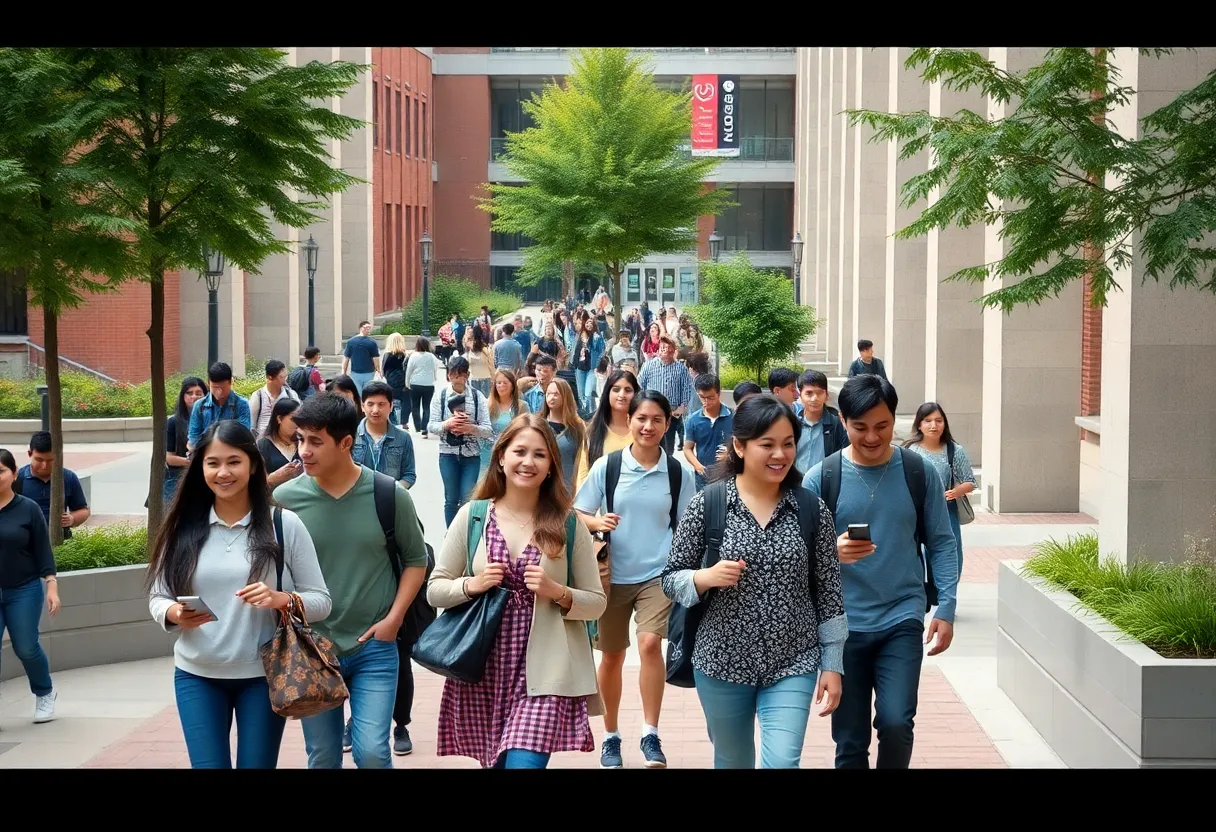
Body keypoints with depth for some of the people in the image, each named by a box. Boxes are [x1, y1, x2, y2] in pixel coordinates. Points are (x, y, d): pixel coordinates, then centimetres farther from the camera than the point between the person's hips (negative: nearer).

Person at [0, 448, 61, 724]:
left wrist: (51, 586, -9)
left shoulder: (28, 509, -5)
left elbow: (43, 552, -3)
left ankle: (45, 693, 34)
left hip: (24, 592, -1)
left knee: (26, 648, 6)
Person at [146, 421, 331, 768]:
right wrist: (175, 613, -16)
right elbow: (157, 597, 6)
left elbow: (320, 601, -3)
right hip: (197, 676, 1)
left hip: (263, 675, -1)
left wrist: (281, 599, -22)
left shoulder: (284, 524, -4)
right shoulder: (183, 528, 1)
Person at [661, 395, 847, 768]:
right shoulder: (706, 505, -7)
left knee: (782, 762, -14)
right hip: (722, 662, 0)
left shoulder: (813, 510, -3)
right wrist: (706, 577, -22)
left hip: (793, 664, 0)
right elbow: (670, 579, -1)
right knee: (732, 762, 16)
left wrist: (832, 665, 1)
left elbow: (829, 593, 2)